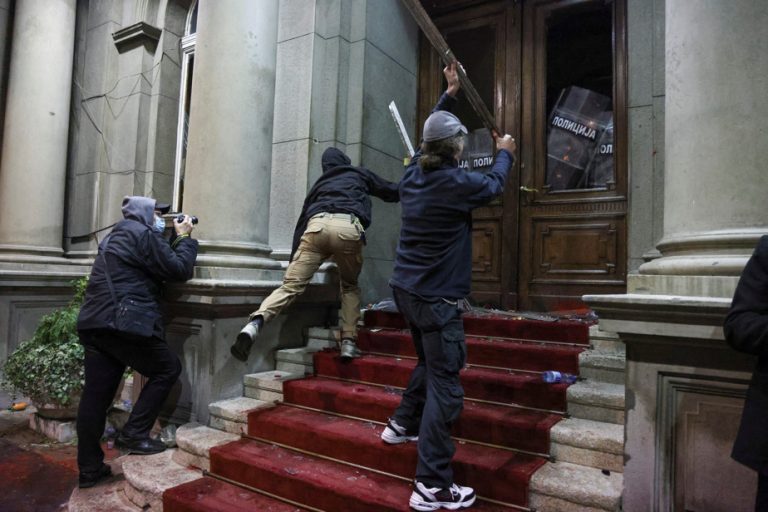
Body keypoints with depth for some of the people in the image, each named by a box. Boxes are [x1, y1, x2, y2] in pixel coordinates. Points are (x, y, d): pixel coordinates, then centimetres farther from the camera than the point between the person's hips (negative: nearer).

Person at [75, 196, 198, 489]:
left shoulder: (117, 236, 25)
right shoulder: (143, 234, -4)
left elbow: (157, 266, 27)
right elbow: (179, 270, -6)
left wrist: (175, 239, 22)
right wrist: (184, 237, 7)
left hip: (93, 324, 9)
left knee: (96, 395, 10)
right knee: (168, 368, 7)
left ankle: (90, 469, 18)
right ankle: (134, 434, 3)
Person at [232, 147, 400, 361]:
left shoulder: (320, 182, 38)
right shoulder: (359, 173, 33)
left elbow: (302, 219, 31)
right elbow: (392, 192, 41)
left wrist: (293, 260, 31)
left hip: (317, 226, 1)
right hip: (348, 228, -1)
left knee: (291, 285, -2)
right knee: (350, 286, 21)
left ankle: (255, 323, -26)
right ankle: (348, 342, 12)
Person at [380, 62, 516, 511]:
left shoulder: (414, 174, 5)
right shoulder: (457, 183, -16)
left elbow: (431, 136, 25)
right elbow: (493, 185, 5)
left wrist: (448, 97, 33)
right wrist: (505, 154, 24)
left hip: (407, 288, 9)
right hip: (436, 297, -9)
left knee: (431, 364, 27)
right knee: (445, 384, -4)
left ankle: (403, 424, 40)